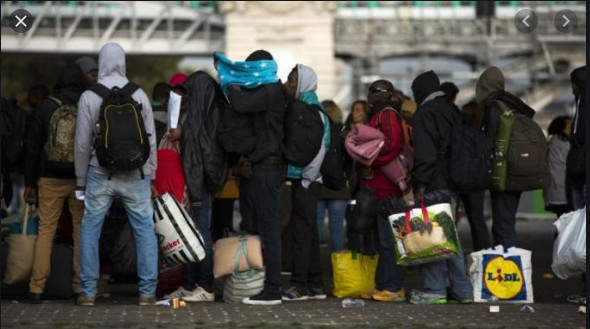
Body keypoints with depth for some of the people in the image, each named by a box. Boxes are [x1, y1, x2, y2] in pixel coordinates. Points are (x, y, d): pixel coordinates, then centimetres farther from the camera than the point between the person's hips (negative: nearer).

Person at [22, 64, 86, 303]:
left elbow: (32, 147, 3)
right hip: (82, 179, 0)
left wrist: (29, 183, 9)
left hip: (50, 179, 0)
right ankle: (81, 287, 2)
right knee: (82, 231, 6)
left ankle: (37, 288, -1)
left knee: (45, 230, 4)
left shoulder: (45, 108, 1)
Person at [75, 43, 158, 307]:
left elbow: (82, 142, -1)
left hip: (100, 174, -1)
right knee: (144, 229, 6)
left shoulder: (89, 97, -5)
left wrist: (81, 180, 9)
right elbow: (150, 139, 3)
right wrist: (150, 173, 14)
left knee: (90, 229, 8)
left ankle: (88, 291, 6)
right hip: (135, 175, 1)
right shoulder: (139, 95, -2)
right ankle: (147, 291, 4)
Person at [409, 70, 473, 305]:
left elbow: (425, 152, -17)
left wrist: (421, 183, -16)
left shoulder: (425, 113, -9)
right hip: (454, 183, 8)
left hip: (434, 186, -8)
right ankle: (462, 290, 12)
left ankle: (434, 290, -5)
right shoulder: (453, 112, 17)